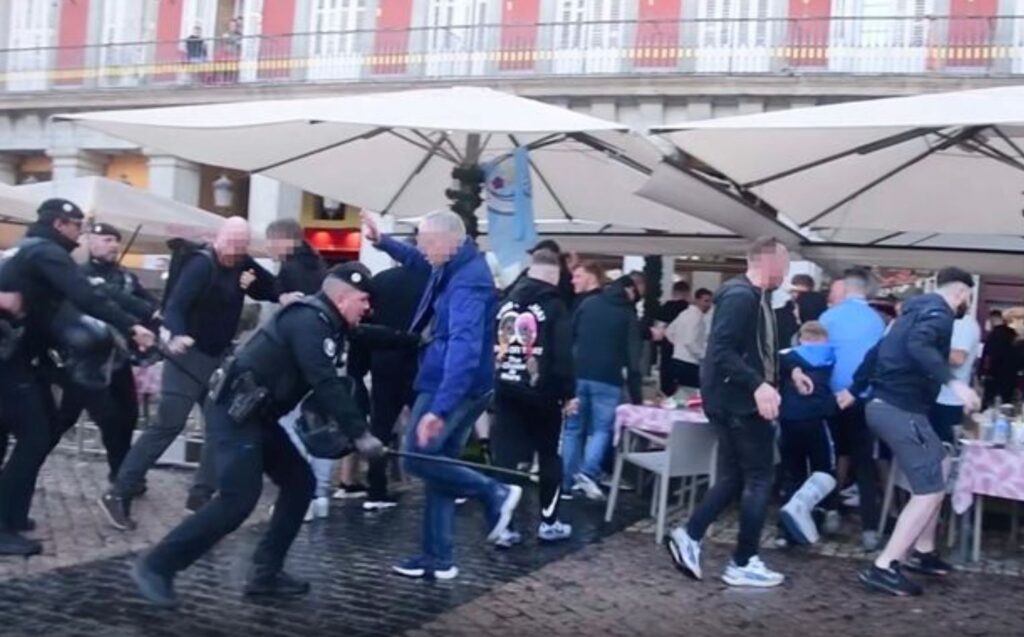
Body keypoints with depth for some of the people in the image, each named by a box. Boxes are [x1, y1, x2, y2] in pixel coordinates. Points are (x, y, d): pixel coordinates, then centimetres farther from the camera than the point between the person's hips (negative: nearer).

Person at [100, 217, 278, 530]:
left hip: (219, 357, 8)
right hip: (190, 355, -8)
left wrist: (252, 275, -14)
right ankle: (118, 494, -5)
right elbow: (174, 305, -26)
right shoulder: (201, 264, -16)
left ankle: (200, 497, 13)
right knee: (167, 425, -11)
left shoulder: (240, 266, 5)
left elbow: (273, 293, 4)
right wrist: (178, 335, -45)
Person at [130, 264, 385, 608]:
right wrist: (359, 434, -23)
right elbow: (326, 385, -26)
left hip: (256, 417, 11)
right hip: (233, 415, -11)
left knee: (299, 482, 9)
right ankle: (157, 565, -3)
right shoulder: (308, 321, -19)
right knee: (238, 500, -15)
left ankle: (265, 573, 14)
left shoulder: (322, 324, 13)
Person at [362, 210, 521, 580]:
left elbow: (464, 348, -34)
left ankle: (495, 494, 1)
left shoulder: (468, 282, -23)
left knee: (418, 460, -7)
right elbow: (419, 261, 33)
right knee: (438, 466, 13)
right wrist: (383, 242, 20)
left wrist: (439, 408, -42)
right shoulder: (456, 266, 7)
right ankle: (439, 558, 19)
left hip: (452, 386, -10)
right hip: (452, 386, 10)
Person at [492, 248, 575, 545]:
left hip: (506, 389, 4)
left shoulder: (507, 301, 10)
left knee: (504, 455, 3)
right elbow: (562, 354, -12)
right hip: (541, 393, -4)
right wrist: (567, 392, -5)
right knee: (549, 455, 11)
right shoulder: (554, 305, -7)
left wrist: (492, 383, 14)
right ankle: (548, 522, 17)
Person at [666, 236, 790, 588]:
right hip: (739, 401, -10)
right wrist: (758, 385, -33)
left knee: (733, 478, 14)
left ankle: (689, 535, 15)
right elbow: (721, 351, -27)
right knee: (759, 479, -1)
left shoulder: (755, 297, 14)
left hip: (739, 400, 10)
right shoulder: (741, 296, -18)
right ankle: (743, 564, 8)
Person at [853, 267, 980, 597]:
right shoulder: (939, 312, -10)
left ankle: (922, 551, 26)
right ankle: (884, 567, -11)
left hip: (886, 403, 10)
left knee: (941, 465, 23)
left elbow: (879, 349, 24)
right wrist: (953, 382, -38)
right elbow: (918, 346, -31)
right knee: (930, 489, -7)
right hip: (901, 408, -10)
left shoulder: (918, 309, 20)